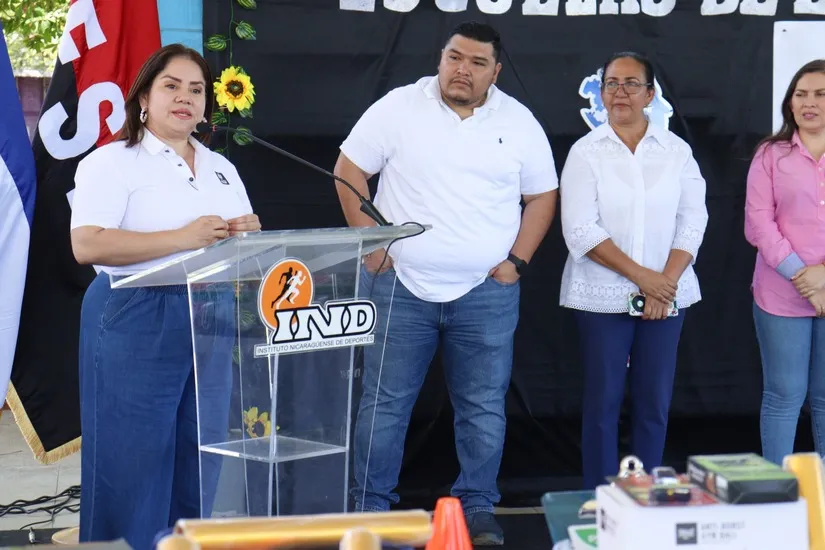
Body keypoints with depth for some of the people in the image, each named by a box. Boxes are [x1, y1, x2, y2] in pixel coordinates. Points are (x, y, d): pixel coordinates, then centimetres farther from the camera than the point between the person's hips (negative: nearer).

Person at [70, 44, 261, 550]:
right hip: (136, 322, -6)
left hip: (213, 322, 6)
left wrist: (247, 234, -6)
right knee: (134, 459, -3)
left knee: (202, 460, 8)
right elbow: (87, 244, -16)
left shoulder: (221, 168, 18)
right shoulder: (112, 162, -3)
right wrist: (182, 238, -21)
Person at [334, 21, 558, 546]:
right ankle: (370, 508, 14)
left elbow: (542, 195, 10)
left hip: (486, 294, 2)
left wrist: (517, 260, 1)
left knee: (484, 408, 6)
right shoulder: (399, 107, -3)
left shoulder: (519, 123, 3)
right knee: (384, 404, 3)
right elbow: (350, 169, 2)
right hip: (401, 286, -1)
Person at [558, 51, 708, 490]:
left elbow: (692, 220, 2)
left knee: (655, 401, 4)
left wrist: (667, 280, -11)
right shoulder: (586, 152, 0)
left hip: (665, 294, 2)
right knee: (603, 400, 0)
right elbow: (581, 230, -8)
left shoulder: (676, 150, 7)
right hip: (602, 296, -2)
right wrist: (641, 276, -13)